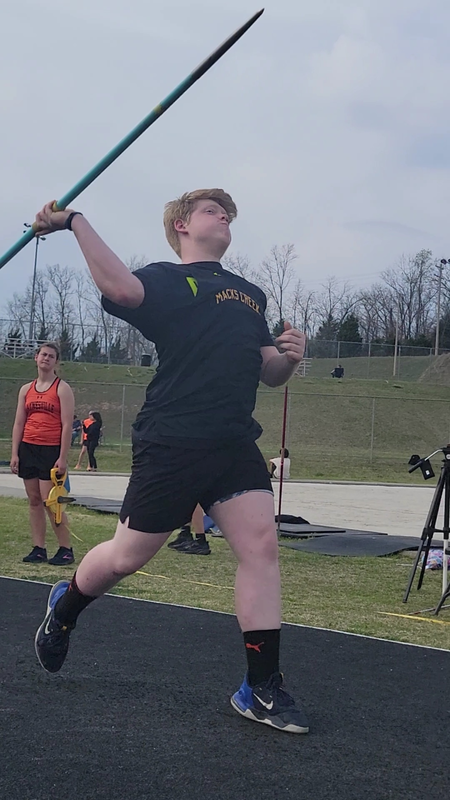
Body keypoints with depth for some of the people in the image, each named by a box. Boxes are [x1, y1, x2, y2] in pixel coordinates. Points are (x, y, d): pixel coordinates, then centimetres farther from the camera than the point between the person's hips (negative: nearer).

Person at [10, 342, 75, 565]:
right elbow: (18, 423, 13)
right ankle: (39, 549, 10)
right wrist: (14, 453, 4)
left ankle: (66, 549, 0)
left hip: (51, 450, -5)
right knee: (34, 501, 5)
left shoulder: (62, 388, -1)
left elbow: (67, 425, -7)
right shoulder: (26, 390, 14)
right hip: (28, 448, 5)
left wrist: (62, 458, -13)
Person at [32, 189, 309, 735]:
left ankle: (261, 690, -1)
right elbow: (120, 288, -23)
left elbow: (269, 374, 23)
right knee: (128, 556, 4)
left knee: (261, 545, -9)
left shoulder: (250, 294, 22)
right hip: (170, 442, -5)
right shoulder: (165, 279, 1)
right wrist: (77, 222, -24)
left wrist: (288, 356, 2)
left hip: (235, 442, 6)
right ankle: (64, 609, 36)